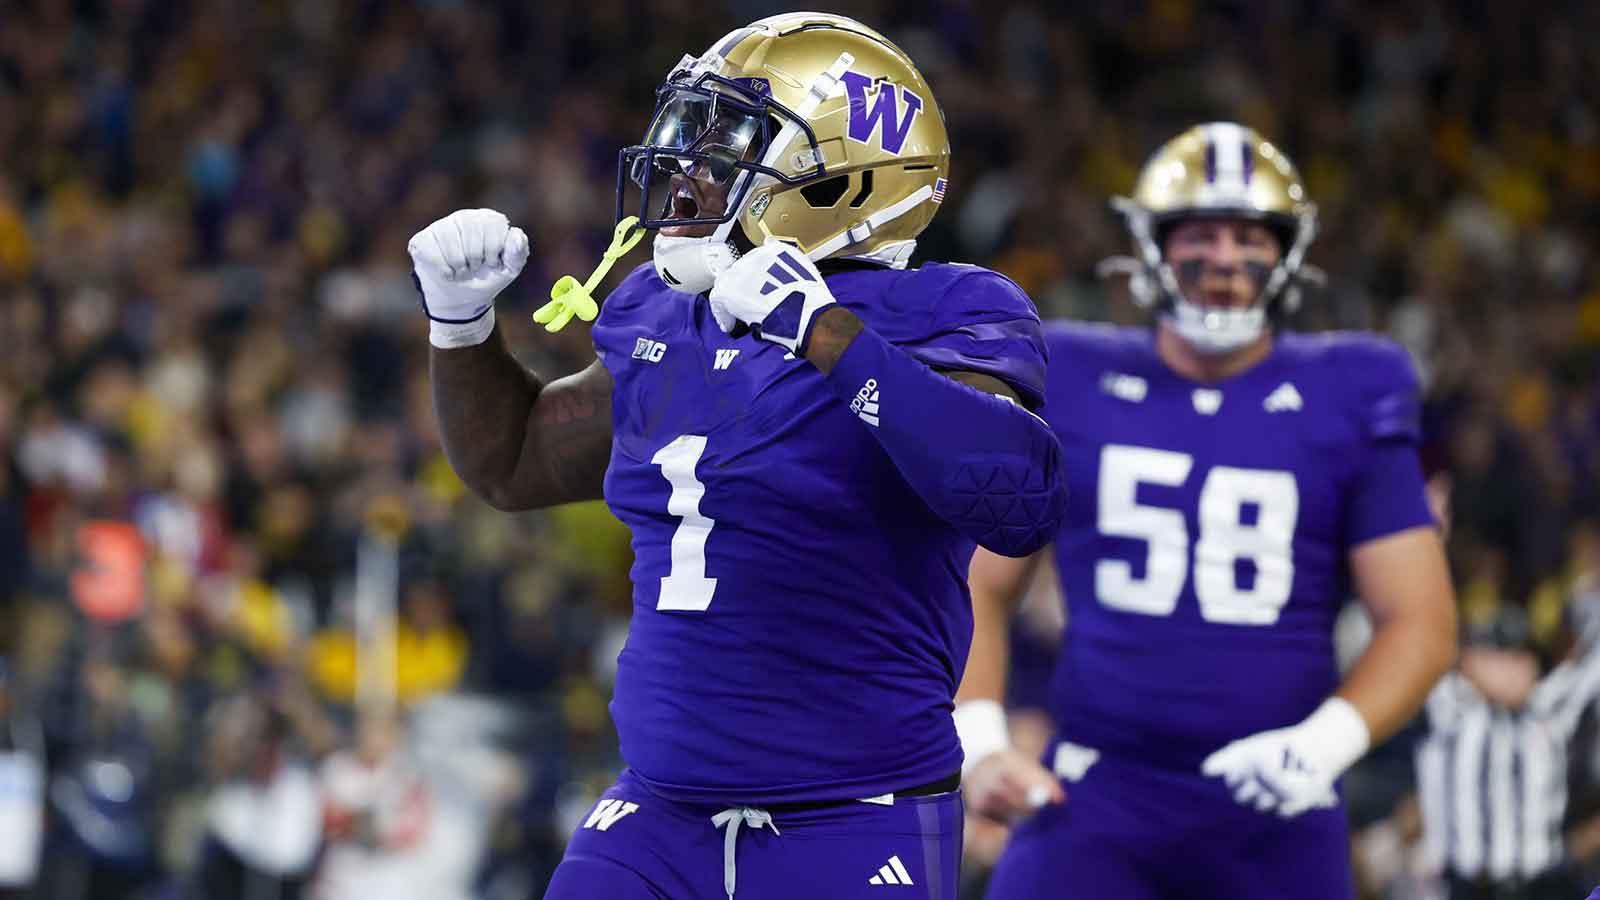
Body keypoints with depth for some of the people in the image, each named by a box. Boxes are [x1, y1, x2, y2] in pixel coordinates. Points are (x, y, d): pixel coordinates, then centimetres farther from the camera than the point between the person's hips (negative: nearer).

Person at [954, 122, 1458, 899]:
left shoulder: (1346, 405, 4)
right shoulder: (1074, 389, 6)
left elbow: (1421, 621, 2)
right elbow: (977, 586, 12)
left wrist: (1326, 743, -14)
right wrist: (978, 743, -3)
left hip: (1275, 814, 0)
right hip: (1099, 804, 0)